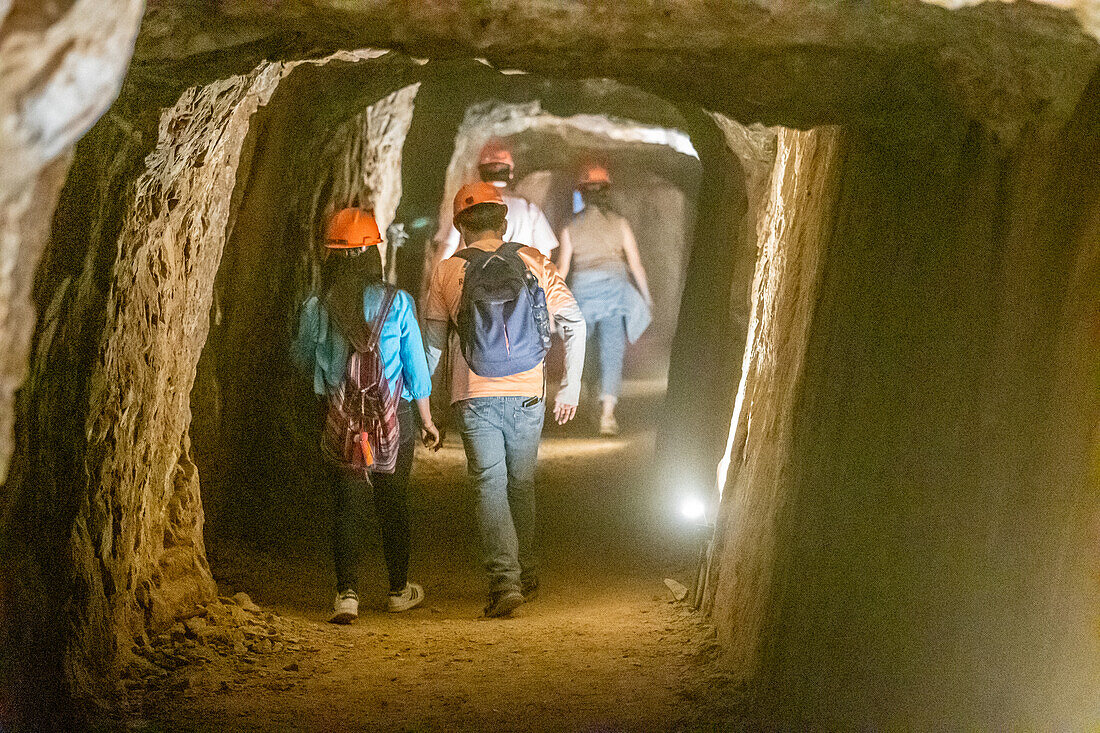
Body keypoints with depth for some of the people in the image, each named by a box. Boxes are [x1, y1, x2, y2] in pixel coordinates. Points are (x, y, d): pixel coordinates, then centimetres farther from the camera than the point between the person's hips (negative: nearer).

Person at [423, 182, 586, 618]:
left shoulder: (447, 273, 1)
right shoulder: (534, 262, 4)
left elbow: (432, 343, 5)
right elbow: (574, 322, 2)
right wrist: (571, 387, 8)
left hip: (474, 396, -2)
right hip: (527, 393, 2)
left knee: (489, 485, -2)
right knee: (522, 484, 16)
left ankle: (504, 581, -15)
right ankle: (527, 578, 26)